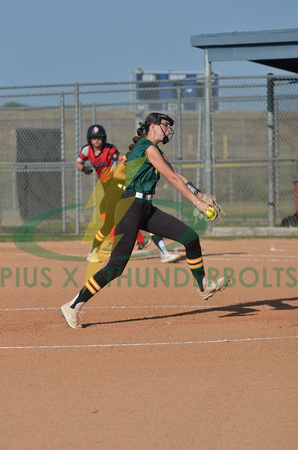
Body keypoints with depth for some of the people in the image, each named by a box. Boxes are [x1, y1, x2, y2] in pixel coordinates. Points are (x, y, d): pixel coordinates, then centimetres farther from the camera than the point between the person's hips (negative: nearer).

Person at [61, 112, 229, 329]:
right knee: (116, 266, -13)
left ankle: (203, 286, 19)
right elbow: (173, 179, -13)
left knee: (191, 237, 4)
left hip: (147, 209, 10)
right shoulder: (148, 148, -10)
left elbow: (178, 177, 20)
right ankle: (73, 306, -7)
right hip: (130, 207, -10)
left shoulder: (157, 151, 21)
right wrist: (197, 203, -13)